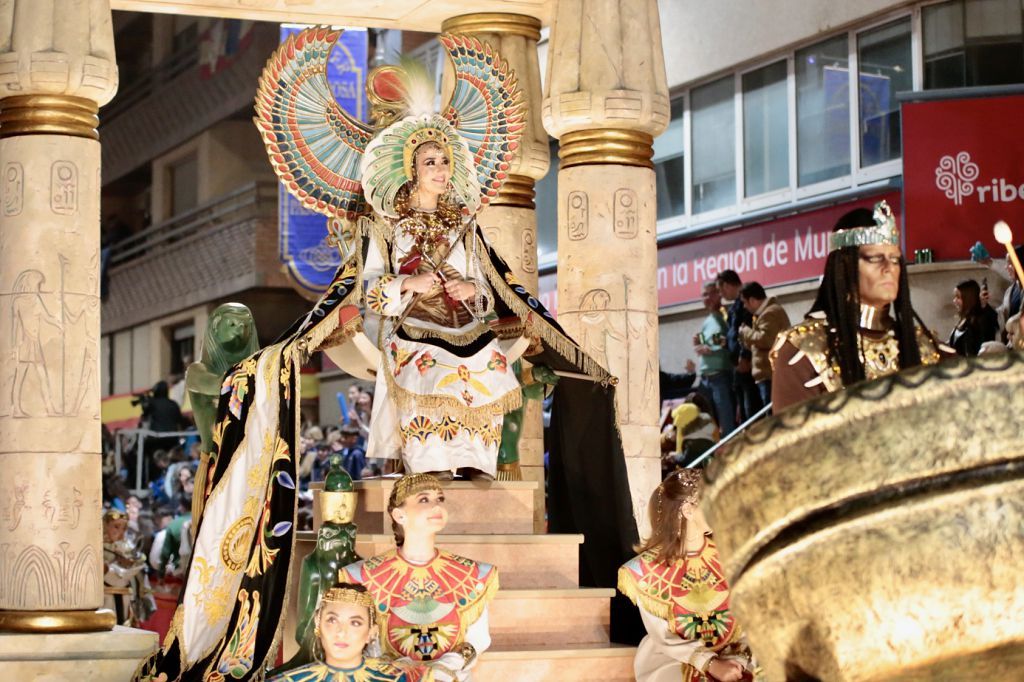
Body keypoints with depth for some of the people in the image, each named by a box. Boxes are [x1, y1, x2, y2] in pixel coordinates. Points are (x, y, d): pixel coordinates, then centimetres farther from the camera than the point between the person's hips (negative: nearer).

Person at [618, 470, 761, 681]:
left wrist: (738, 659, -19)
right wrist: (710, 664, -19)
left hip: (731, 657, 2)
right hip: (674, 660, -2)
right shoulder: (647, 569, -7)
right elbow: (663, 638, -7)